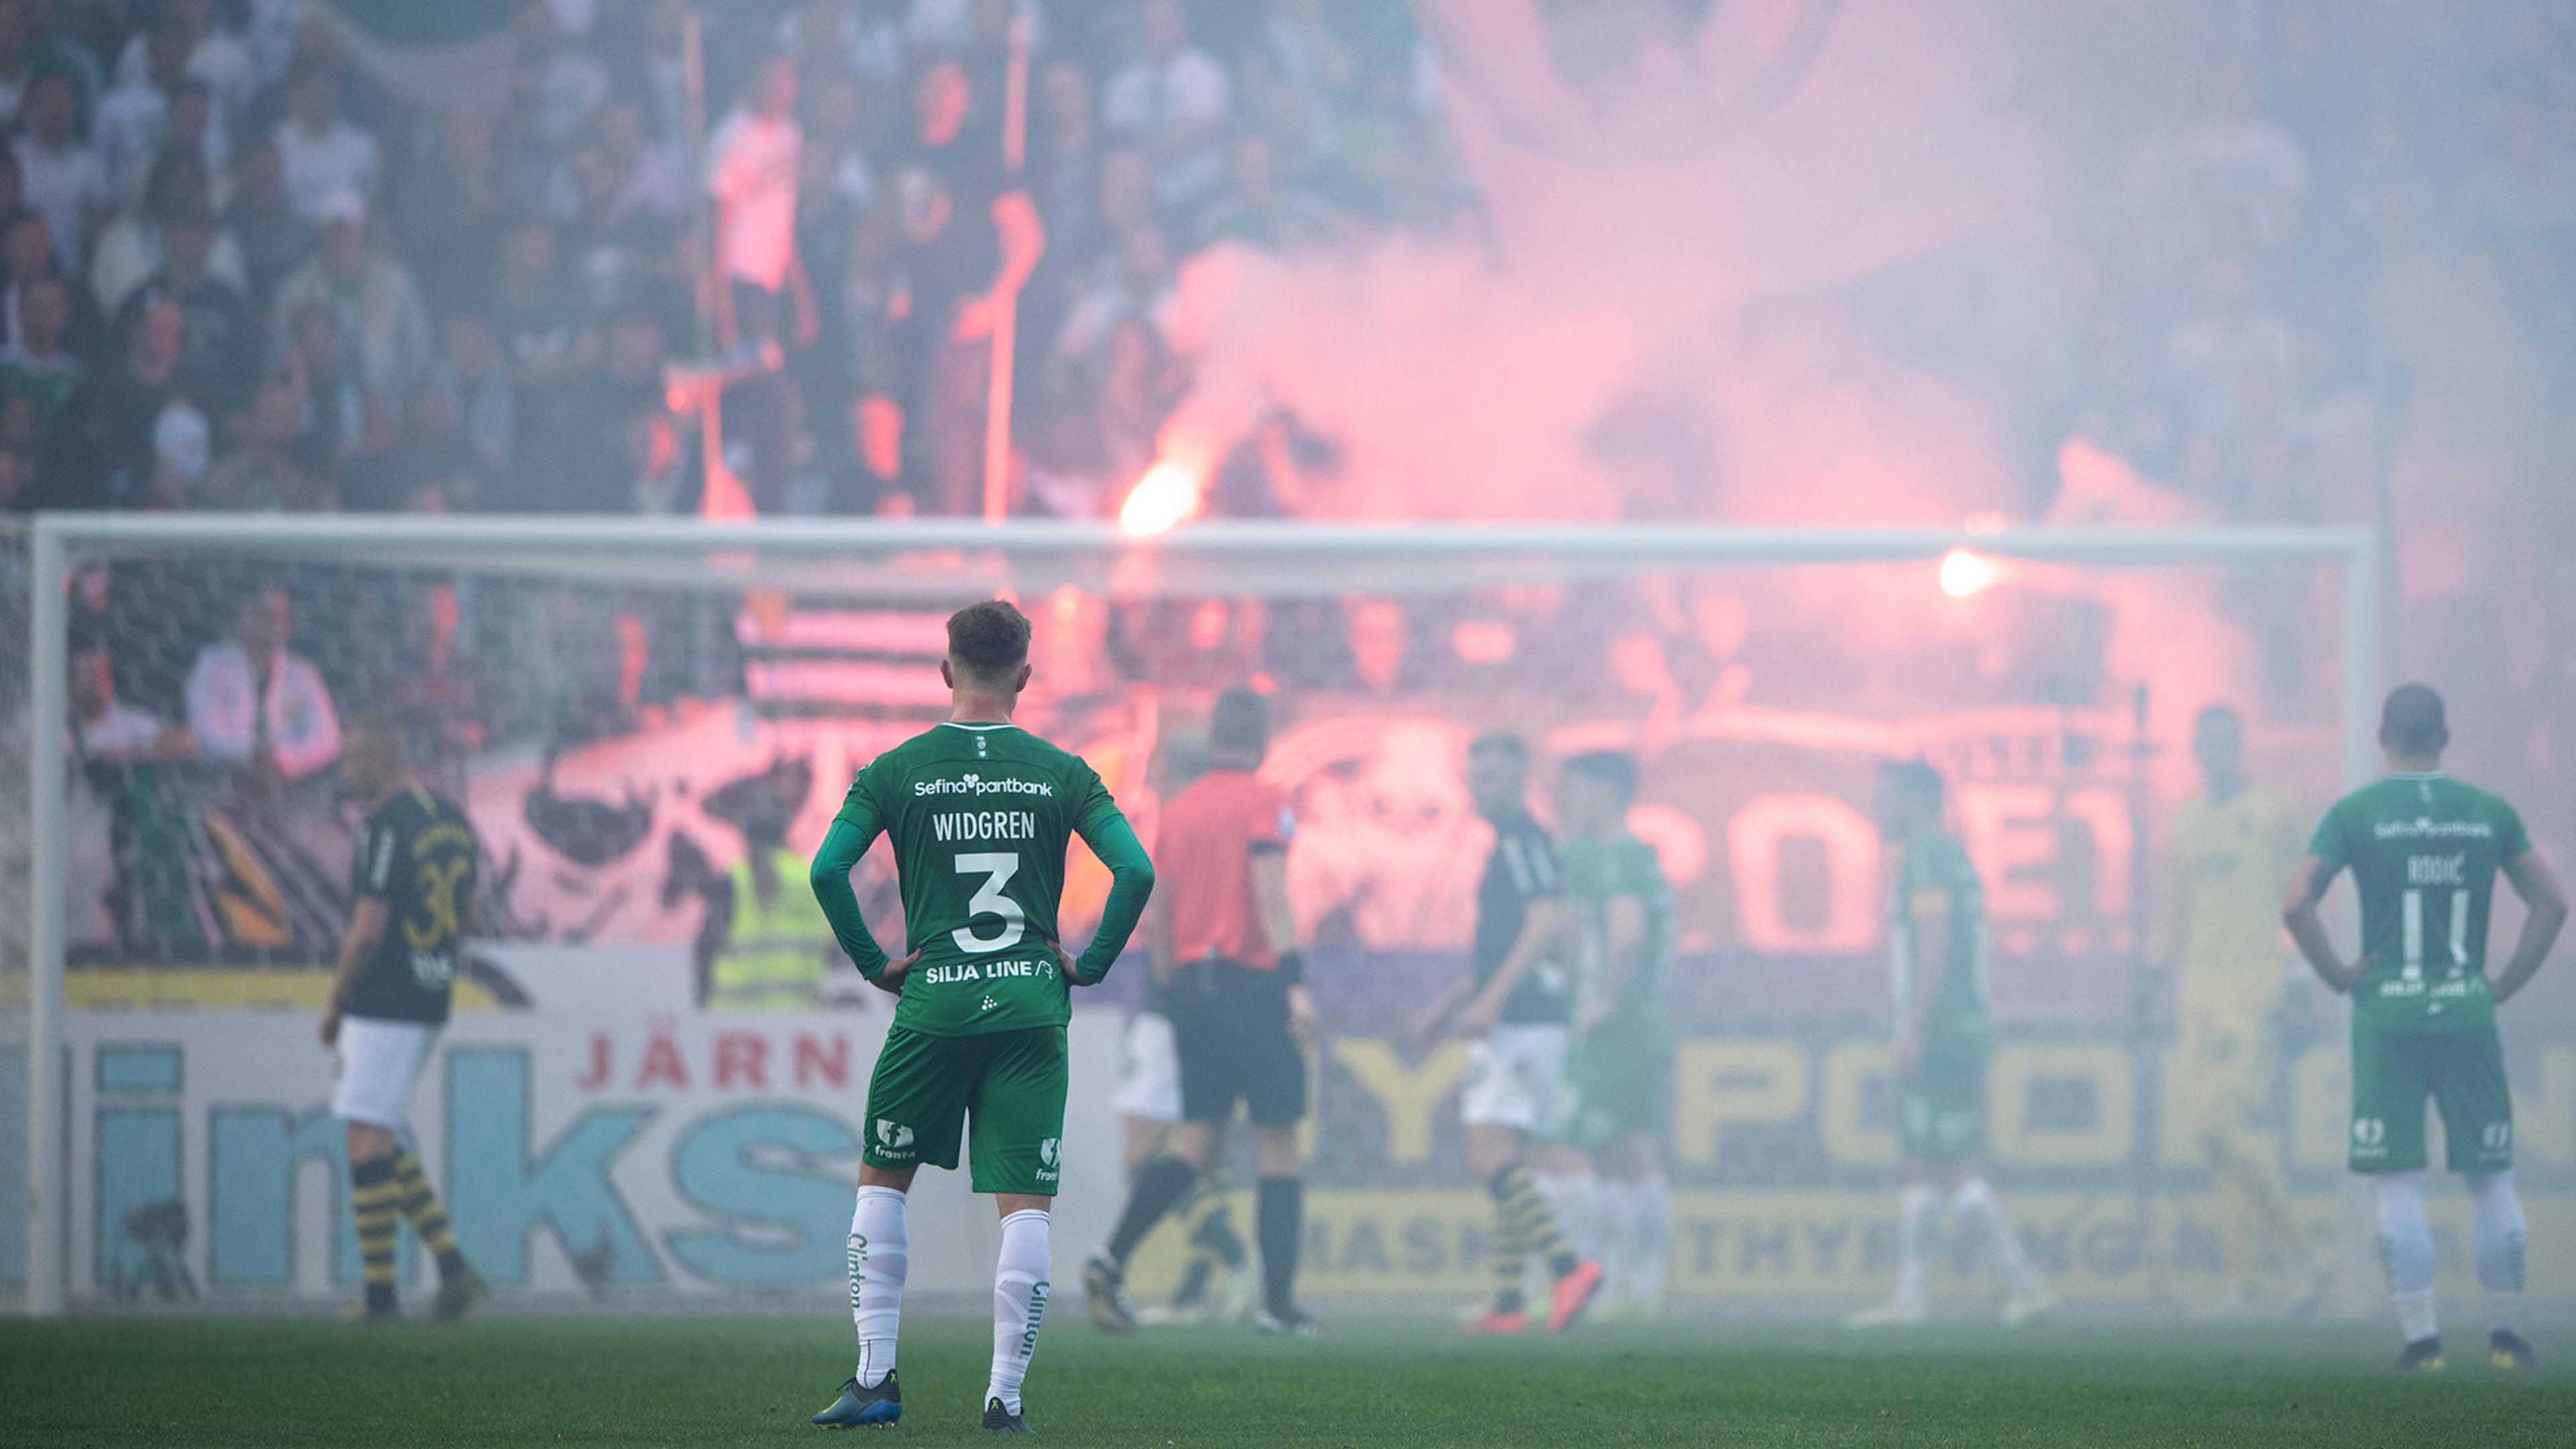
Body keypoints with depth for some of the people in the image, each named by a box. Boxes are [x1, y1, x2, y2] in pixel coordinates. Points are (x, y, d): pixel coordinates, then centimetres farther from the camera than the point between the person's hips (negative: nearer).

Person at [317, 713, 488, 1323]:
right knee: (379, 1139, 16)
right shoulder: (455, 823, 12)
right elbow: (464, 920, 20)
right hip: (432, 999, 9)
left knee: (368, 1141, -5)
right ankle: (452, 1266, 9)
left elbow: (367, 932, -18)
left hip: (383, 1002, -9)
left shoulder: (386, 827, -16)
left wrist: (335, 1001, -7)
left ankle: (380, 1293, -4)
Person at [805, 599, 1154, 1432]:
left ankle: (875, 1377, 9)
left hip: (934, 1003, 0)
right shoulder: (1061, 773, 2)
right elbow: (1136, 871, -7)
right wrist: (1092, 962, 4)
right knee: (1025, 1203, 1)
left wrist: (873, 961, 3)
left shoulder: (897, 771, 1)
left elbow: (826, 870, -8)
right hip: (1032, 1007, 0)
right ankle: (1006, 1396, -3)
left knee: (882, 1179, 16)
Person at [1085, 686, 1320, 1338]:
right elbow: (1269, 888, -16)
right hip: (1254, 980, -6)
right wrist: (1296, 983, -20)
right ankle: (1278, 1302, 2)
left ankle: (1111, 1259, -13)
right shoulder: (1264, 801, -6)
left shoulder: (1177, 808, 13)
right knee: (1278, 1144, 3)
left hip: (1192, 984, 6)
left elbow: (1156, 910, 15)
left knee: (1194, 1141, 6)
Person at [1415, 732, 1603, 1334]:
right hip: (1514, 1026, 11)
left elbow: (1549, 923, -23)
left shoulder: (1523, 841, -10)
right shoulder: (1510, 844, 21)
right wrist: (1450, 1002, 31)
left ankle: (1568, 1265, -26)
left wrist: (1491, 1000, -26)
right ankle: (1507, 1303, 12)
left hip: (1522, 1026, -11)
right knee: (1503, 1163, 11)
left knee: (1491, 1155, -18)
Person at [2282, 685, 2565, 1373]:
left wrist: (2339, 976, -1)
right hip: (2467, 1012, 2)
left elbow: (2296, 904, -11)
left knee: (2400, 1185, 1)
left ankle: (2421, 1338, -3)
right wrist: (2505, 982, 9)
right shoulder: (2489, 812, 5)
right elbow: (2552, 902, 4)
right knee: (2492, 1180, 10)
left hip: (2387, 1014, -2)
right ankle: (2508, 1336, 12)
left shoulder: (2355, 813, -2)